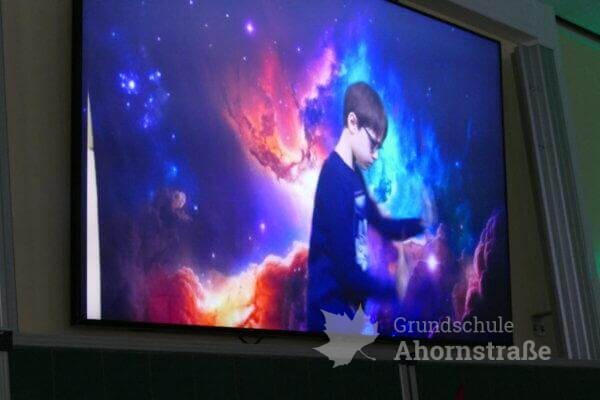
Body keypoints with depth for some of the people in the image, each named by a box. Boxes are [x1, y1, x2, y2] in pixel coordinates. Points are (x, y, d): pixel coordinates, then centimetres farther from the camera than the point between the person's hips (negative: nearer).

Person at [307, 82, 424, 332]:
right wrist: (395, 288, -13)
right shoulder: (335, 178, -20)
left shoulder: (355, 175, 9)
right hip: (331, 311, -9)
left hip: (351, 305, 9)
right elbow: (346, 270, -22)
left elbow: (380, 224, 24)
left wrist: (420, 224, 8)